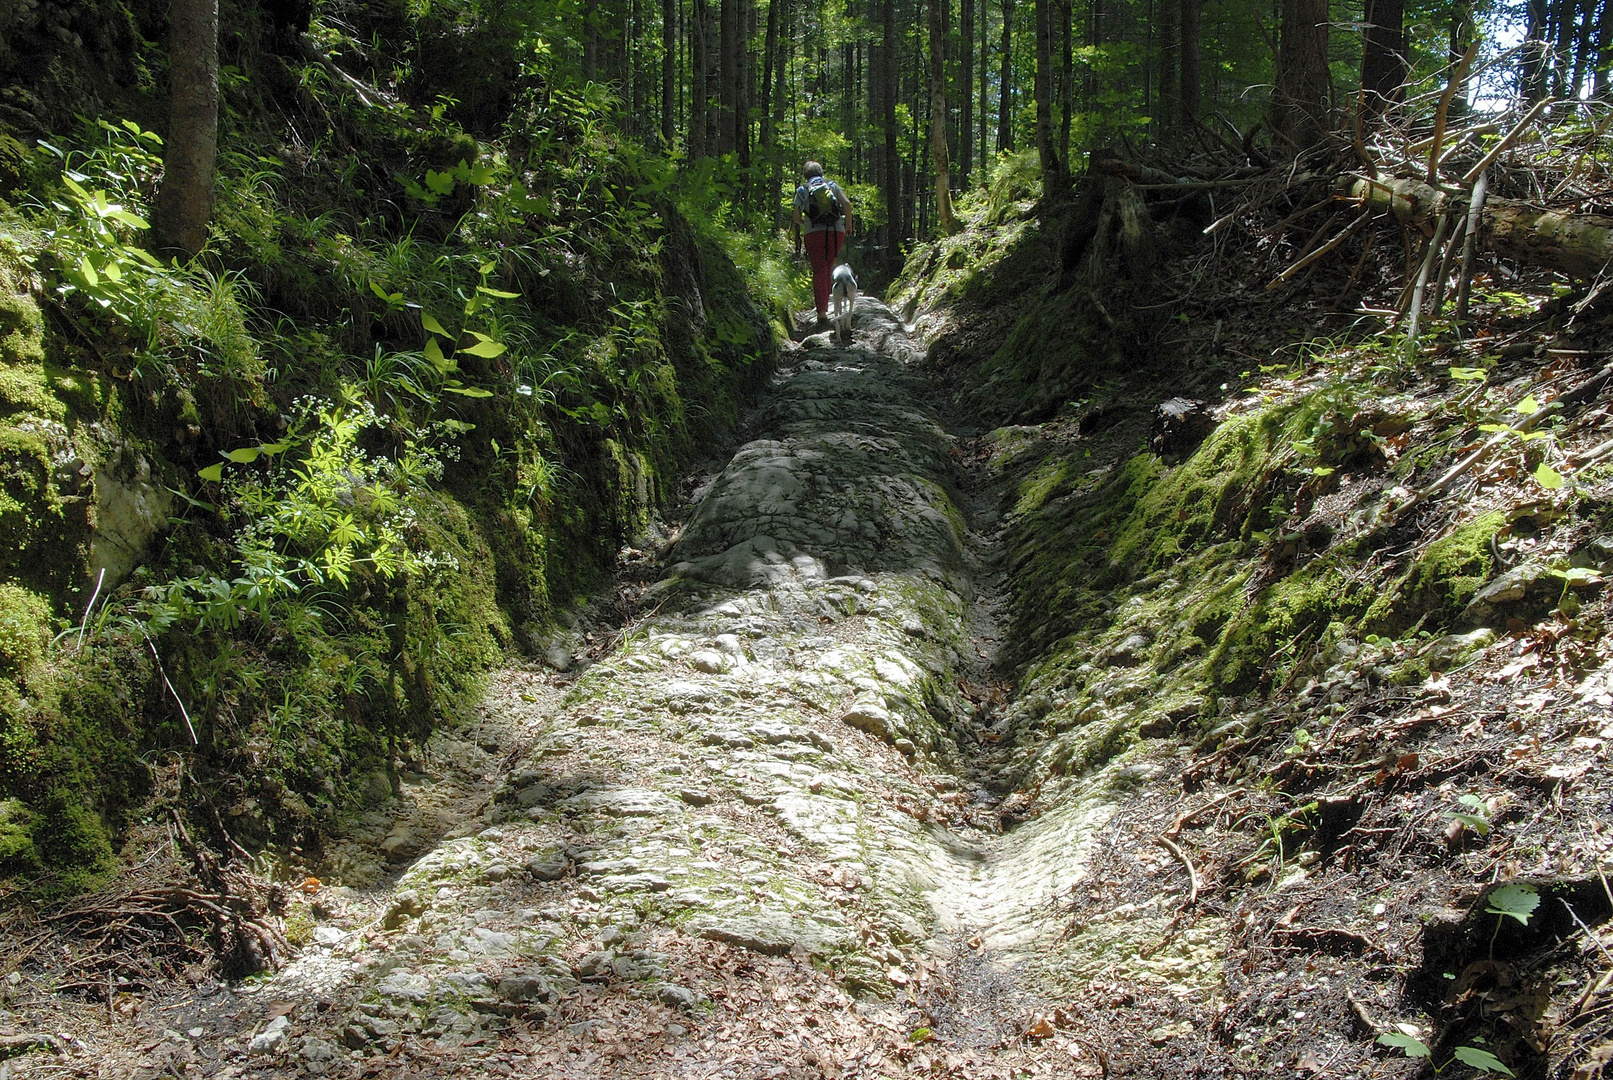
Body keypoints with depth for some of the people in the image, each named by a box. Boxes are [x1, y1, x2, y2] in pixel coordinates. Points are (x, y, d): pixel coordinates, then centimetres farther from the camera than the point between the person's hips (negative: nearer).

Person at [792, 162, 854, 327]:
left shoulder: (802, 190, 8)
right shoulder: (832, 185, 11)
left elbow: (797, 217, 4)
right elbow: (847, 204, -1)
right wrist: (848, 224, 12)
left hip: (813, 233, -1)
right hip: (836, 231, 1)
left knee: (819, 271, -2)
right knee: (828, 269, 16)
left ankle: (822, 311, -15)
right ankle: (824, 304, 20)